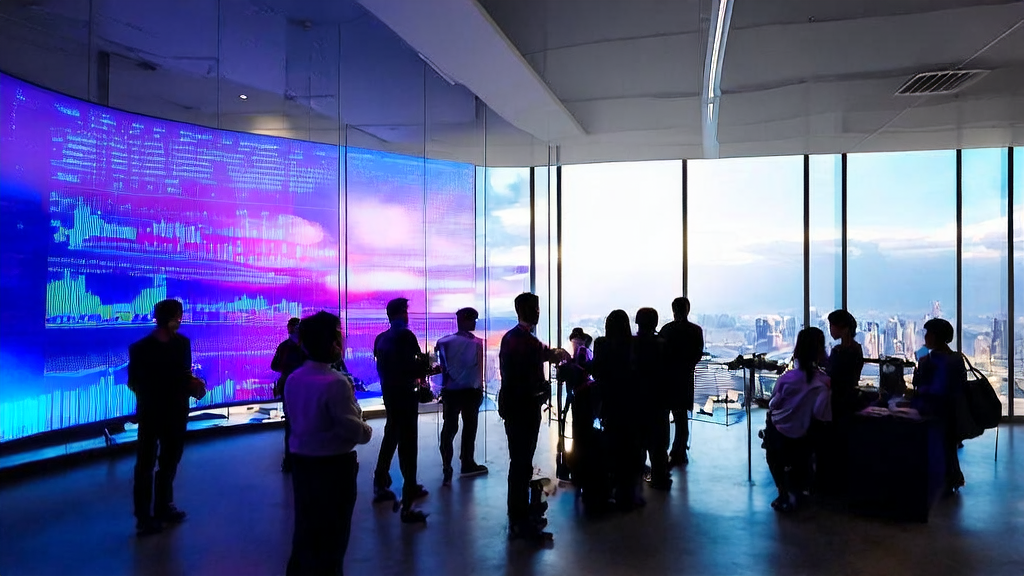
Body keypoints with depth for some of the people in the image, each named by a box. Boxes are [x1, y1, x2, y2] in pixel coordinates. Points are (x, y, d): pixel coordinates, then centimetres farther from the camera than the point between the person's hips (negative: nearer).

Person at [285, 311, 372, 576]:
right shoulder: (336, 382, -24)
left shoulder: (294, 378, 1)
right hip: (333, 465, -7)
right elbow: (353, 430, -22)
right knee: (332, 533, 10)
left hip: (301, 461, 7)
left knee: (306, 527, 22)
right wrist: (367, 431, -1)